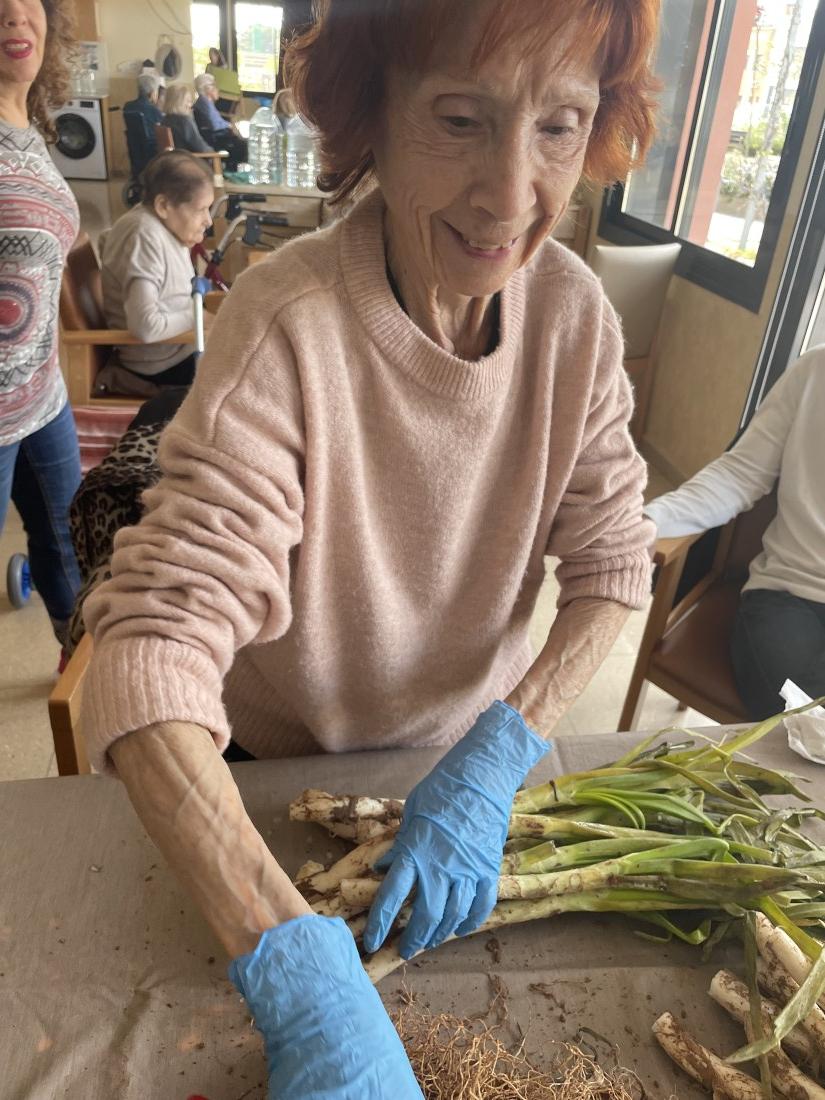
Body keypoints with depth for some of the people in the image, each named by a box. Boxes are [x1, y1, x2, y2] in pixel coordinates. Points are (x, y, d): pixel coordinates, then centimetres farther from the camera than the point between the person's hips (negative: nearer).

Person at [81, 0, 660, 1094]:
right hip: (279, 770, -3)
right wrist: (298, 968, -46)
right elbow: (154, 651, -37)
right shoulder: (285, 328, -31)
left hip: (478, 747, 4)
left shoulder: (575, 309, -16)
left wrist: (498, 756, -25)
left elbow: (611, 562, -12)